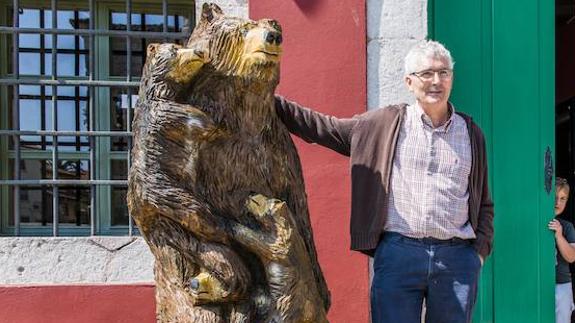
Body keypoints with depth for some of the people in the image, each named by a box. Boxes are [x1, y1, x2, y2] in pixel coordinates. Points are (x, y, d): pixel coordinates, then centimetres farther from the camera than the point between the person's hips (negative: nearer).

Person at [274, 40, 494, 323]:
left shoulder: (471, 133, 11)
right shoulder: (386, 124, 6)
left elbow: (484, 203, 18)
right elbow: (324, 128, 6)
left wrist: (480, 250, 5)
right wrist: (269, 101, 0)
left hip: (457, 258, 2)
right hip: (397, 254, -1)